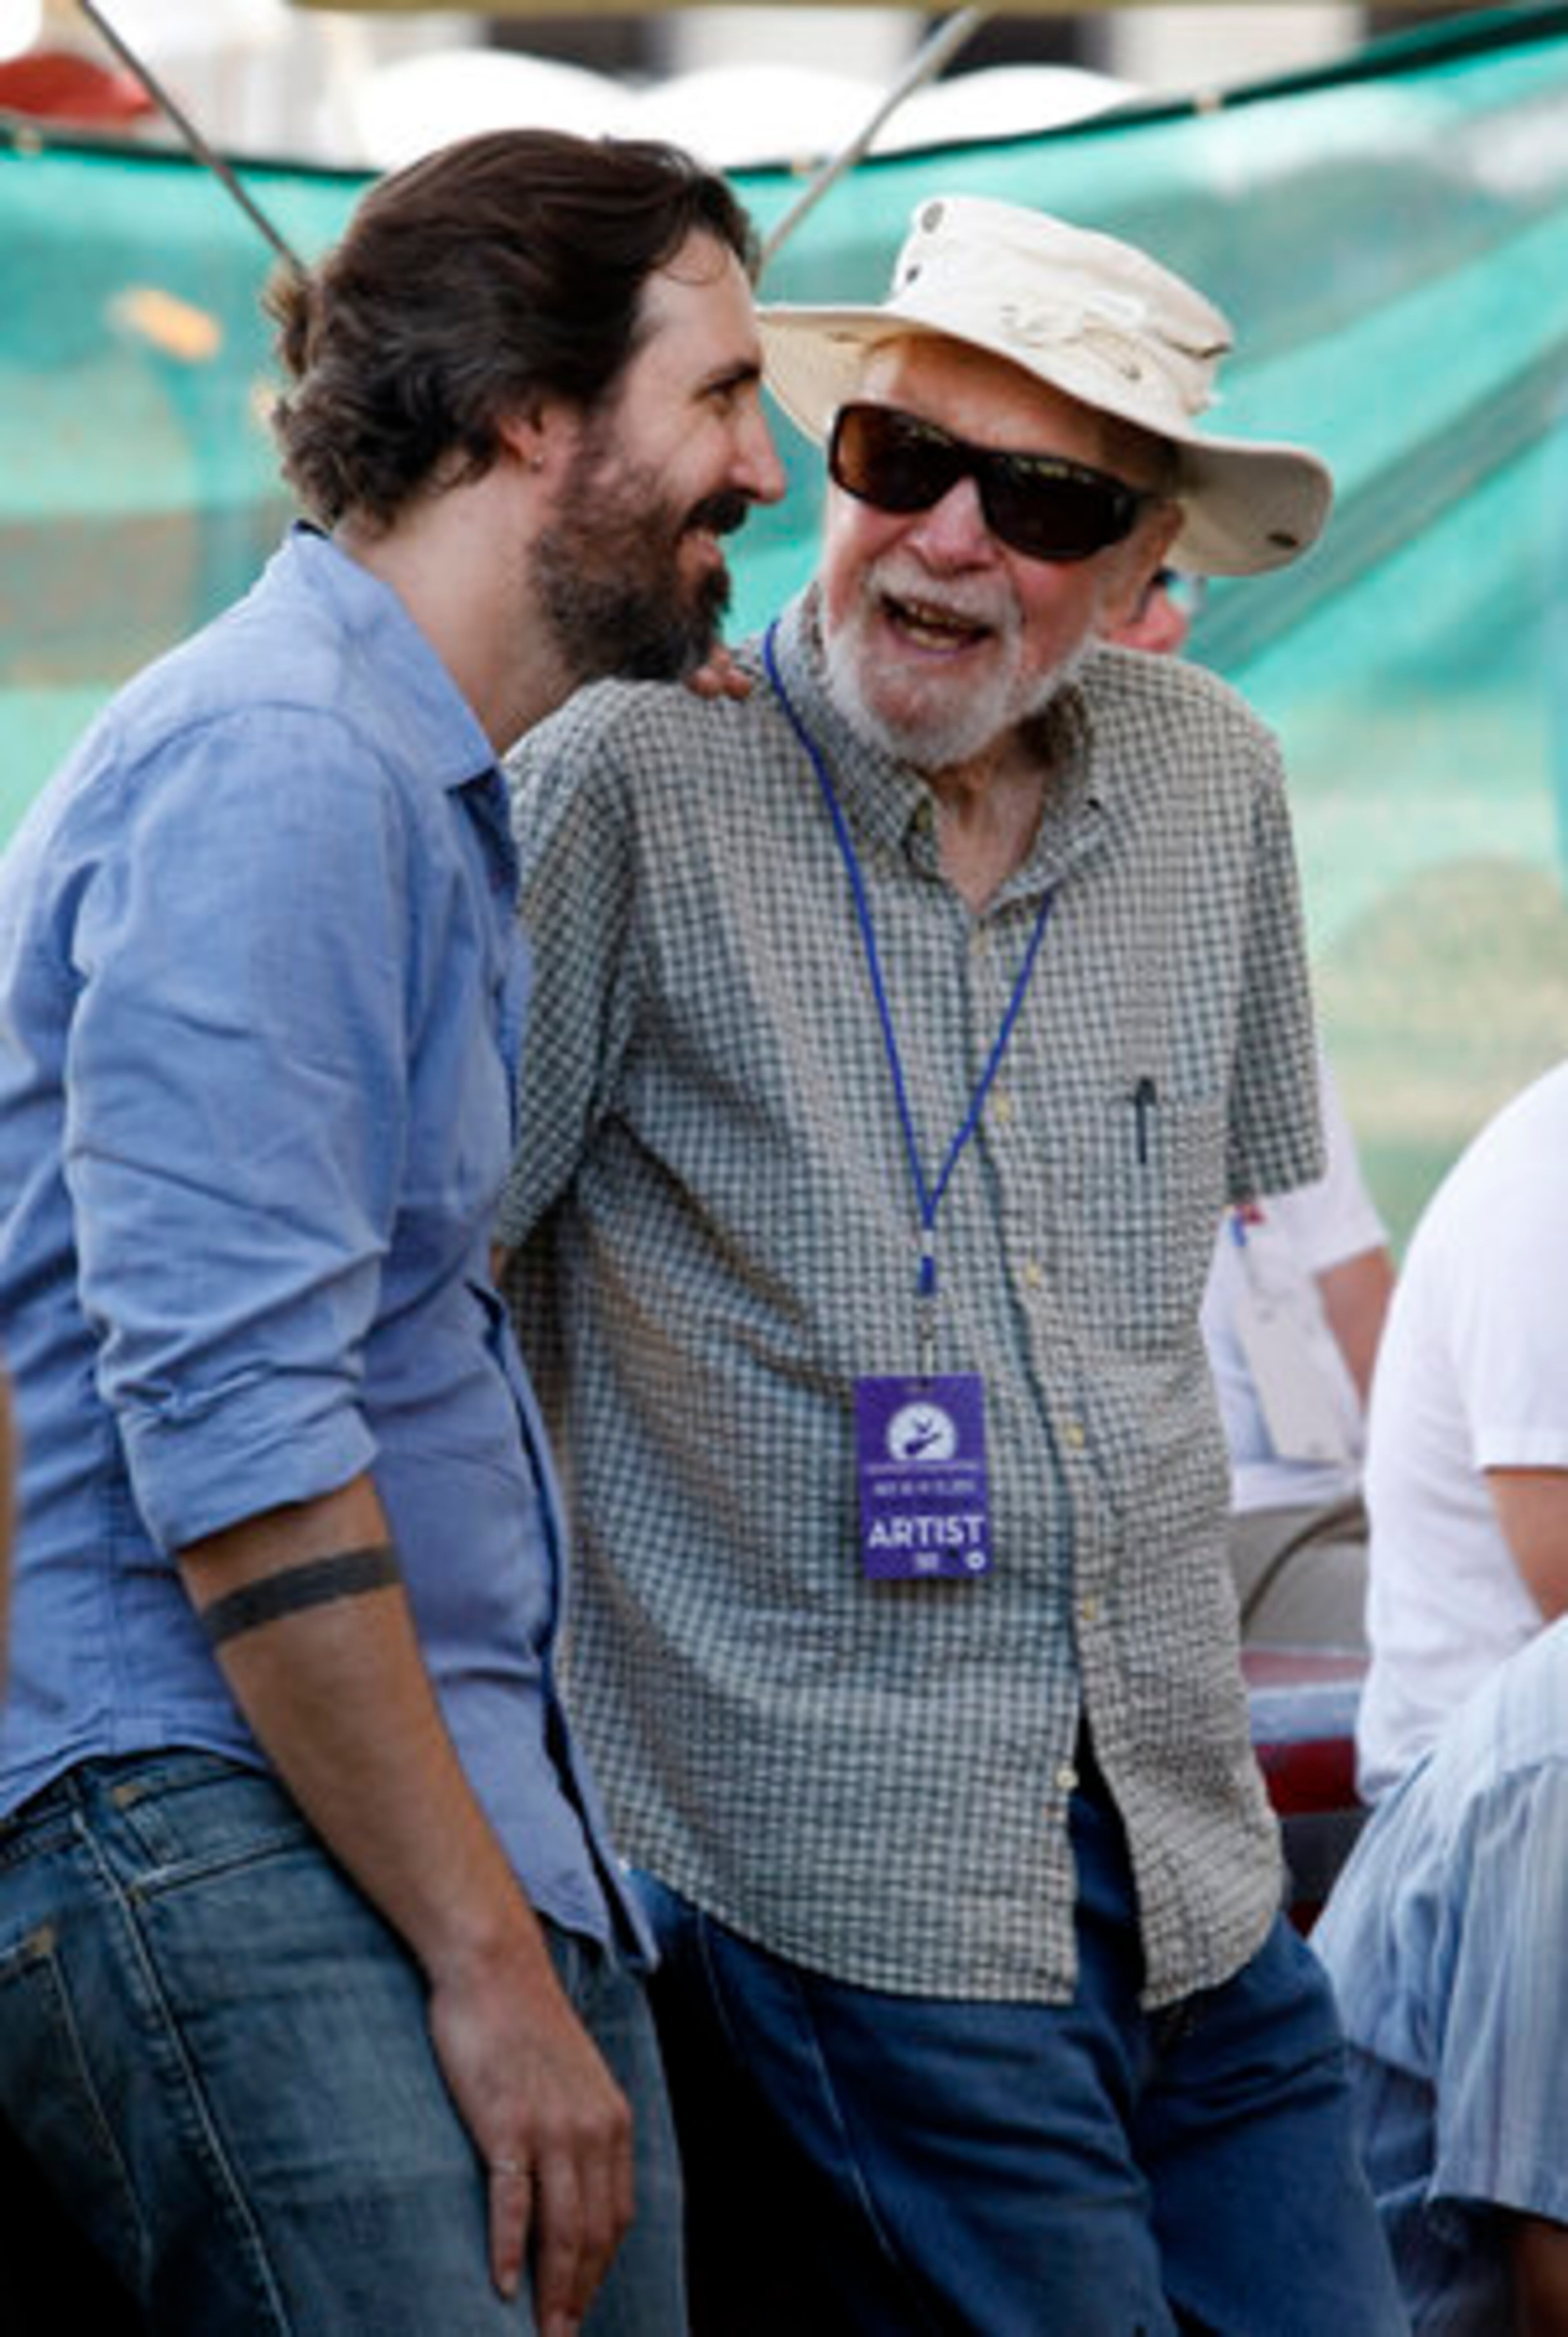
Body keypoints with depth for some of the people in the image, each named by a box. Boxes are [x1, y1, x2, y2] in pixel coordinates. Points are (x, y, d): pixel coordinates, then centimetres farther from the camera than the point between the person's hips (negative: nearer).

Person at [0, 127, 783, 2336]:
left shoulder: (431, 792, 21)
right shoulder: (273, 770, -12)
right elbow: (232, 1438, -19)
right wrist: (487, 1969, -17)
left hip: (486, 1816, 10)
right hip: (210, 1828, -10)